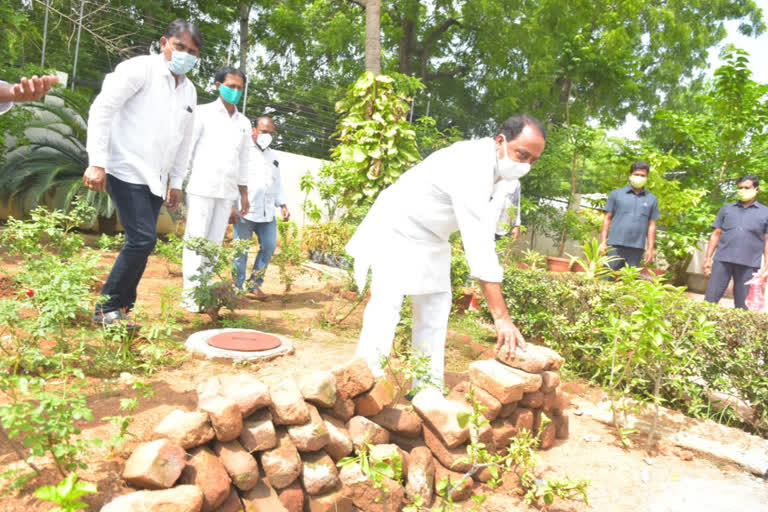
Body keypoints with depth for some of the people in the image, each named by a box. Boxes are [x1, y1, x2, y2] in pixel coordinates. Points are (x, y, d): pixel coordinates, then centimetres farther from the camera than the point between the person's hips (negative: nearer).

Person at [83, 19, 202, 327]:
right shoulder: (141, 69, -6)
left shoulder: (189, 91, 15)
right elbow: (102, 108, -12)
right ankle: (107, 307, 1)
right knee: (143, 239, -14)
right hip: (127, 172, -7)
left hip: (155, 180, 7)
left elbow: (184, 139, 21)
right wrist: (97, 162, -18)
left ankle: (121, 309, 15)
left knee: (142, 243, 5)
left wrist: (176, 182, 17)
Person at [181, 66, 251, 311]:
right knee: (196, 239, -5)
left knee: (215, 242, 4)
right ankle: (190, 292, -2)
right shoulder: (203, 113, 4)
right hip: (202, 187, -4)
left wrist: (244, 194, 14)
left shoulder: (244, 123, 16)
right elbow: (186, 148, 0)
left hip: (227, 191, 4)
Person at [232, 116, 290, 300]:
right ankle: (237, 289, 10)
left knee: (269, 247, 4)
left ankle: (254, 284, 18)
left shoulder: (273, 156, 20)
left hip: (267, 213, 6)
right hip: (244, 212, -6)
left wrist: (282, 205, 13)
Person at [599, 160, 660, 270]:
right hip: (615, 245, -2)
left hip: (637, 248, 2)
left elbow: (651, 225, 11)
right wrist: (603, 242, -2)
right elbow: (607, 219, 5)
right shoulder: (616, 194, 7)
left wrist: (650, 248, 5)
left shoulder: (652, 199, 12)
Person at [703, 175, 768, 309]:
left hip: (749, 264, -1)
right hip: (722, 260, 1)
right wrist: (708, 258, 6)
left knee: (742, 304, 6)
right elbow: (716, 234, 12)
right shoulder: (726, 209, 12)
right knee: (710, 298, -1)